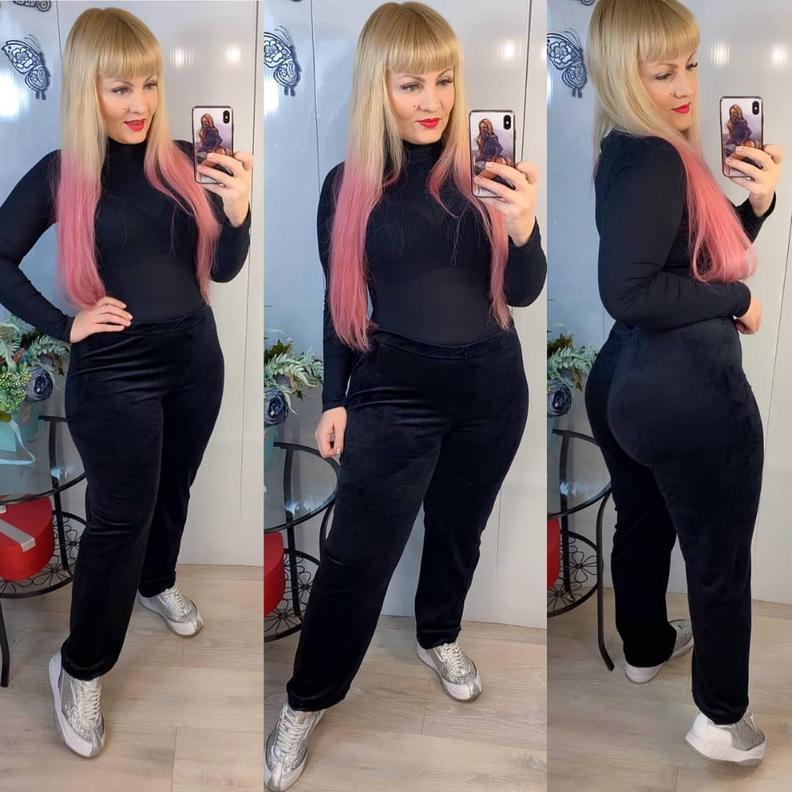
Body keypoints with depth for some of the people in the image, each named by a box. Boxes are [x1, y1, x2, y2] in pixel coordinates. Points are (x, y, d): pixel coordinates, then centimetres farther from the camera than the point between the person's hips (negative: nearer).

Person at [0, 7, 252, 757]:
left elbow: (222, 269, -2)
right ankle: (79, 668, 21)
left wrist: (238, 213, -20)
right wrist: (63, 325, -11)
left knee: (173, 488, 21)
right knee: (118, 519, 1)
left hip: (194, 356, 4)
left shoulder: (182, 159, -1)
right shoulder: (60, 175, -9)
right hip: (115, 372, -4)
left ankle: (157, 582, 50)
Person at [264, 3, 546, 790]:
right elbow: (340, 301, 2)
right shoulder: (349, 185, -7)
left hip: (490, 388, 2)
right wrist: (334, 399, 2)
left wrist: (523, 228, -26)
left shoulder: (487, 168, -5)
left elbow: (522, 293, -6)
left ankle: (439, 636, 48)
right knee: (356, 554, 0)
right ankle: (305, 702, 19)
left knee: (459, 528, 20)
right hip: (394, 394, -2)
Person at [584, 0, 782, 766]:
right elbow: (628, 291, -31)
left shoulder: (627, 153, 9)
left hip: (628, 384, 10)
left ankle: (645, 647, 48)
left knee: (643, 526, 25)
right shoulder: (654, 160, -21)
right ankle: (721, 719, 24)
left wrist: (756, 202, -3)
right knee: (720, 561, 7)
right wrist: (737, 299, -19)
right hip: (691, 396, -9)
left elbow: (707, 248, 13)